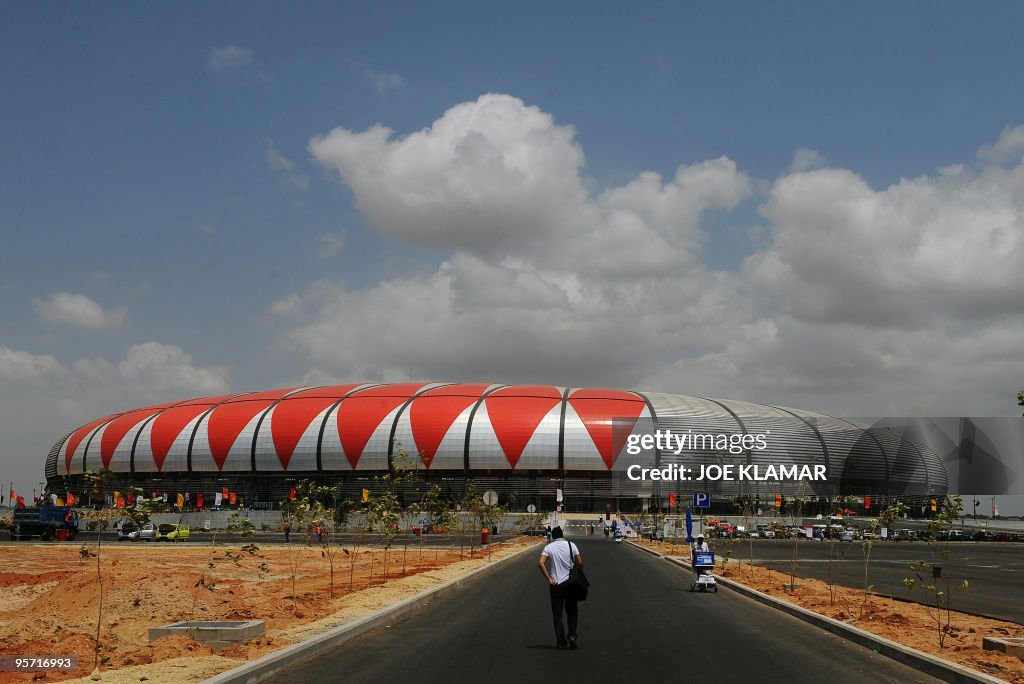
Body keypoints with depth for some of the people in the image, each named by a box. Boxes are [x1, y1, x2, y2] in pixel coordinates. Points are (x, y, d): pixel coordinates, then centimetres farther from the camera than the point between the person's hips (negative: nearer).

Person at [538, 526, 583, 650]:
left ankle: (561, 642, 3)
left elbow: (541, 563, -15)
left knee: (557, 614, 6)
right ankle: (572, 635, -4)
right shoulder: (571, 545, 2)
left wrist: (549, 579, -11)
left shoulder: (548, 547, 0)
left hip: (556, 584, 0)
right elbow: (580, 563, -2)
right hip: (570, 583, 0)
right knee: (572, 611, 14)